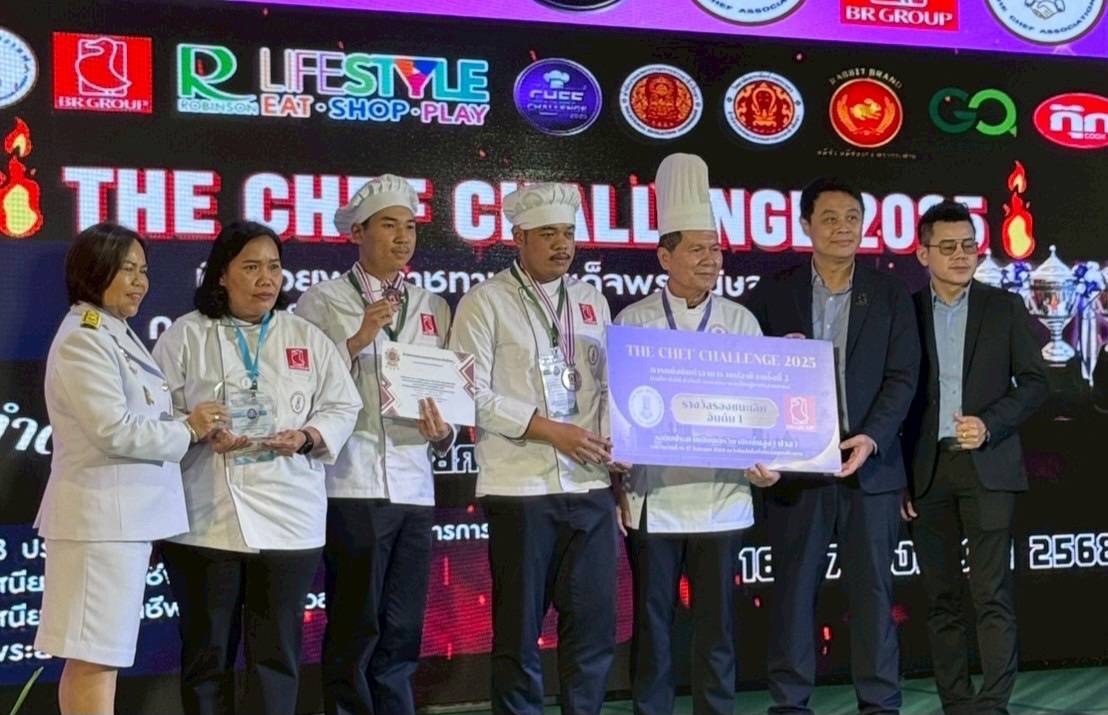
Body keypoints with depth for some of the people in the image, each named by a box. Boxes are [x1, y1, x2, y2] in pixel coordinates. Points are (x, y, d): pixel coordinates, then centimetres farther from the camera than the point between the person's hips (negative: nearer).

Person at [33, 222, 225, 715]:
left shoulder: (117, 335, 17)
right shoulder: (84, 340, -13)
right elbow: (114, 431, -20)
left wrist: (194, 427, -1)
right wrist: (188, 431, -8)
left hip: (126, 512, 10)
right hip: (101, 513, -10)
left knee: (100, 654, 13)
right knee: (94, 658, -5)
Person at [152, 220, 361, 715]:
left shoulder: (308, 338, 9)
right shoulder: (185, 336, 3)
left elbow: (343, 407, 9)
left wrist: (307, 438, -11)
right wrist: (202, 436, -17)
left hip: (288, 519, 2)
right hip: (205, 519, -1)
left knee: (277, 651, 7)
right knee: (207, 649, 7)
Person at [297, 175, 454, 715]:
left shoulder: (433, 307, 14)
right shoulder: (322, 301, 1)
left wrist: (443, 433, -5)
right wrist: (358, 340, -15)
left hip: (415, 486, 4)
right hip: (353, 485, -4)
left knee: (402, 633, 10)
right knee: (355, 631, 2)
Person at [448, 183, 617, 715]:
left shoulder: (592, 300, 14)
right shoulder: (487, 301, -1)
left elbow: (608, 383, 13)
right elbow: (473, 395, -9)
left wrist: (612, 438, -6)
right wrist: (550, 430, -15)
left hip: (590, 486, 4)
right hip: (521, 489, -4)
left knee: (594, 622, 6)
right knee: (519, 629, 4)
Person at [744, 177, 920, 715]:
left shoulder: (890, 296, 7)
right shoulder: (773, 293, 6)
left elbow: (901, 378, 0)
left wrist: (872, 437, -14)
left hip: (870, 465, 0)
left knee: (873, 591, 5)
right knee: (793, 590, 5)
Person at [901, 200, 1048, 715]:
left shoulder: (1005, 308, 5)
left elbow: (1035, 383, 4)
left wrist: (990, 425, -13)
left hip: (988, 466, -1)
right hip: (926, 471, 1)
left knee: (993, 594, -6)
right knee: (941, 597, 5)